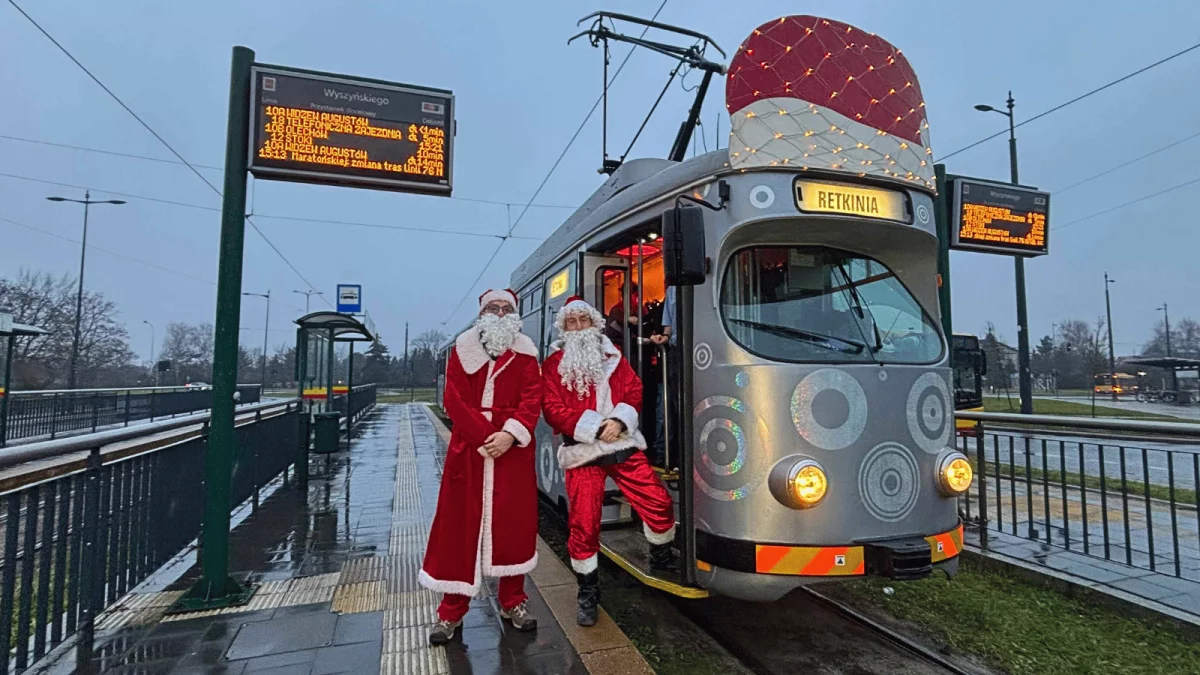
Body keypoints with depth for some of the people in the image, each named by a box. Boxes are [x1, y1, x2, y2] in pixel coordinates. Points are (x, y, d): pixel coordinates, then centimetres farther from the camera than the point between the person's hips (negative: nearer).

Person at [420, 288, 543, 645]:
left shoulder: (525, 354, 7)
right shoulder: (462, 350, 5)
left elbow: (532, 399, -3)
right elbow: (455, 401, -4)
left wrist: (510, 434, -19)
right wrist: (485, 437, -14)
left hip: (514, 448, 1)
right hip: (468, 448, 0)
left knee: (514, 525, 7)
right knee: (459, 526, 4)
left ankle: (513, 602, 24)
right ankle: (451, 611, 18)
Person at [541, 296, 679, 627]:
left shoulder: (613, 356, 13)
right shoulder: (554, 364, 2)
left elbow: (634, 392, 8)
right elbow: (553, 410, -6)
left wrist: (619, 420, -13)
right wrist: (596, 427, -16)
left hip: (623, 445, 3)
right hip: (582, 454, -3)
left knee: (658, 502, 1)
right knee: (583, 524, -2)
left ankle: (662, 559, 31)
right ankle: (587, 593, 20)